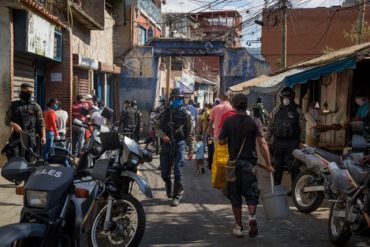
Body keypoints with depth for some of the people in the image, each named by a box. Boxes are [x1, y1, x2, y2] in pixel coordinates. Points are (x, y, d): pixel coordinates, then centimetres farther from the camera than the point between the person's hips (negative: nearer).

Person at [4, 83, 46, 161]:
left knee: (27, 159, 2)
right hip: (16, 136, 1)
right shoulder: (13, 105, 11)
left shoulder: (35, 106, 7)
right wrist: (14, 125, -12)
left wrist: (43, 136, -4)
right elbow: (7, 120, 10)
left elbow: (41, 123, 5)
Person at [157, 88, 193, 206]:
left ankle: (177, 195, 5)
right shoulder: (166, 112, 7)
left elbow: (188, 133, 6)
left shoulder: (186, 114, 3)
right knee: (165, 173, 7)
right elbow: (158, 127, 7)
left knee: (177, 171, -8)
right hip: (167, 144, 2)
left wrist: (190, 150, 5)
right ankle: (168, 186, 38)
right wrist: (163, 135, -15)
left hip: (179, 144, -2)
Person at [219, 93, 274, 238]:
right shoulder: (254, 122, -5)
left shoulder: (228, 121, -4)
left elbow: (221, 141, -2)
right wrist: (268, 164, -9)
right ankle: (252, 216, -17)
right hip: (249, 163, 0)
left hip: (233, 162, 1)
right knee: (251, 193, 10)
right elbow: (262, 143, -11)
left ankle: (239, 227, 15)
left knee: (235, 195, 11)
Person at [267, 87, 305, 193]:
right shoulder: (276, 110, 7)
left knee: (293, 166, -4)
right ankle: (276, 186, 24)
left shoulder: (297, 111, 0)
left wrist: (301, 141, -8)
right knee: (277, 165, 12)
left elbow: (302, 127, -2)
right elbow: (271, 125, 11)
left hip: (292, 142, -3)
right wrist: (268, 138, 8)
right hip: (278, 142, 3)